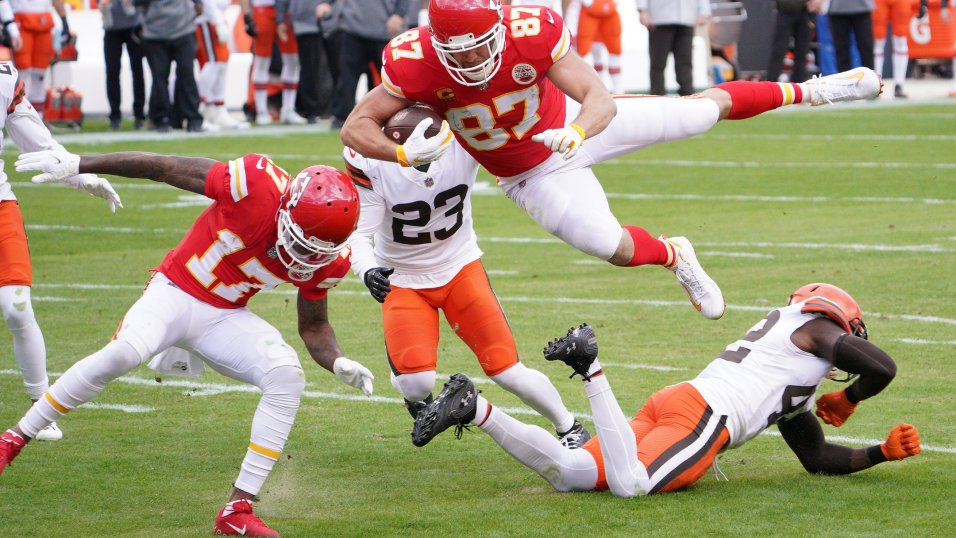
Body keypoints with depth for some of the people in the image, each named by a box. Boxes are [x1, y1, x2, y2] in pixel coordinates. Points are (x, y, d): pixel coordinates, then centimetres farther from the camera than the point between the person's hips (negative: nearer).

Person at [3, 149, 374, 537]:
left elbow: (313, 326, 6)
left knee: (288, 377, -19)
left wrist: (338, 362, -16)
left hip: (225, 316, 4)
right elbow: (162, 167, -19)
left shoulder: (324, 260, -10)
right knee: (122, 354, -30)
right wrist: (76, 164, -18)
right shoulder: (255, 185, -26)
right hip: (175, 291, -4)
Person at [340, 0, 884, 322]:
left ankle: (807, 90, 28)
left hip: (575, 125, 0)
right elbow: (357, 126, -25)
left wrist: (575, 133, -55)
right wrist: (404, 153, -45)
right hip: (534, 176, 0)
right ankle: (675, 257, 28)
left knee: (703, 109, 3)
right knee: (613, 247, -9)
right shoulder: (416, 65, -31)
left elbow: (601, 101, -32)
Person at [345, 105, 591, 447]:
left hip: (459, 266, 1)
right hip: (403, 277, -1)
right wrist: (368, 272, -43)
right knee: (418, 383, -18)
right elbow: (359, 233, -23)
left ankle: (569, 429, 21)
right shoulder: (370, 160, -27)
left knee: (507, 372, -5)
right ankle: (415, 393, 22)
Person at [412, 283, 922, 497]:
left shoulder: (795, 402, 37)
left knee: (567, 474, -5)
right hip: (703, 415, -9)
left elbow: (818, 459, 37)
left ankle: (474, 406, -12)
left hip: (669, 403, 9)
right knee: (628, 484, -32)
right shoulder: (814, 328, 14)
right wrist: (846, 401, 21)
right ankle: (591, 368, -27)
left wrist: (884, 452, 36)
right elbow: (883, 367, 2)